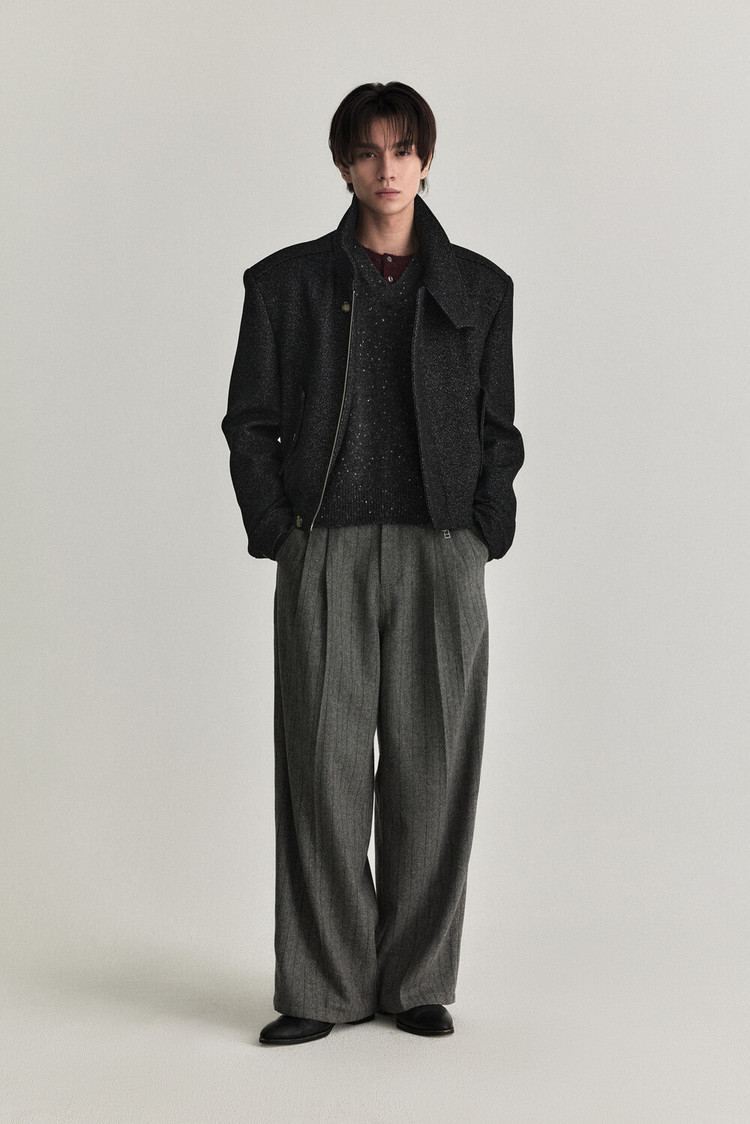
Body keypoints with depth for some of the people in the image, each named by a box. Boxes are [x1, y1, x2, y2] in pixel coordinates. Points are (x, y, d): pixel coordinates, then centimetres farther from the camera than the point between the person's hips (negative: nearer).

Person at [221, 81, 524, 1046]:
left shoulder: (478, 288, 11)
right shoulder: (288, 282, 7)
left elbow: (498, 427, 13)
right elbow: (249, 421, 7)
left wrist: (486, 534, 1)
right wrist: (277, 533, -3)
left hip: (441, 553, 1)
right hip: (325, 555, -1)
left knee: (431, 766, 3)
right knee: (323, 764, -2)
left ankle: (417, 981, 16)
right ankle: (324, 988, 10)